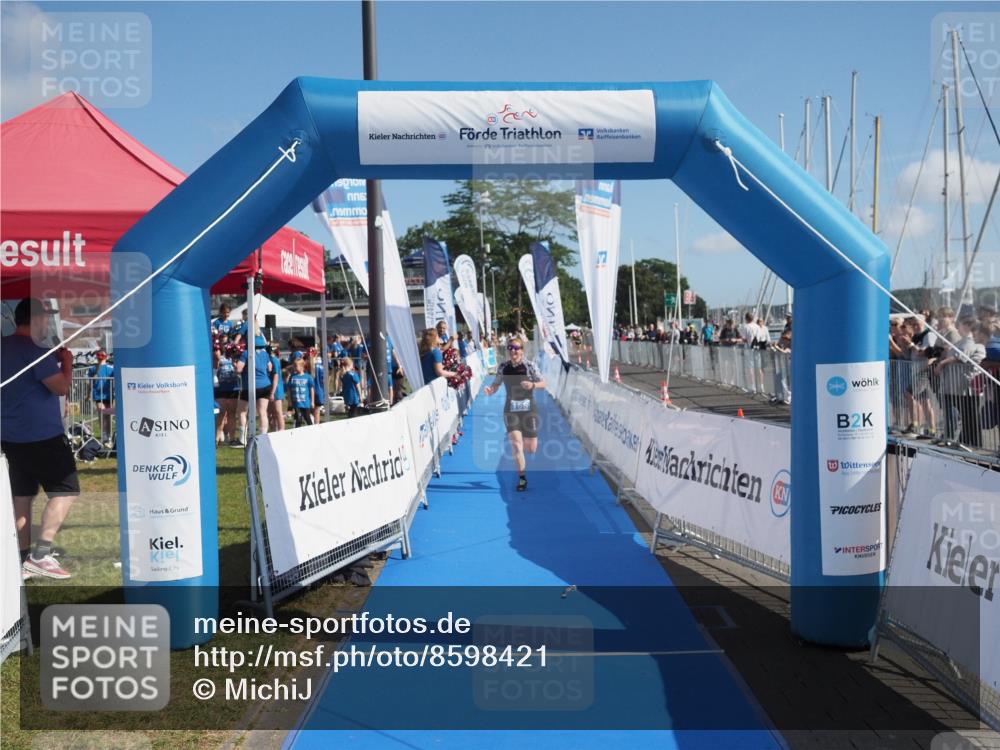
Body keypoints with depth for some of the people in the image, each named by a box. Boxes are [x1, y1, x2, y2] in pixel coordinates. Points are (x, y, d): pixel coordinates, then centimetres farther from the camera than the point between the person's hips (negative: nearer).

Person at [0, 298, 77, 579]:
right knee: (66, 489, -1)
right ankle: (41, 554, -9)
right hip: (42, 435, -8)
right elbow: (61, 387, -17)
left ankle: (23, 560, 14)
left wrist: (54, 360, 17)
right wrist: (67, 362, -1)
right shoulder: (34, 351, -16)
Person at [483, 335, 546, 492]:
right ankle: (522, 478, 4)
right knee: (516, 444, -11)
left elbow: (543, 384, -3)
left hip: (529, 410, 0)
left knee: (531, 448, 4)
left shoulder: (530, 366, -7)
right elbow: (496, 385, 6)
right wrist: (490, 390, -17)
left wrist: (533, 385, -24)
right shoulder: (503, 368, -2)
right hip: (511, 411, 0)